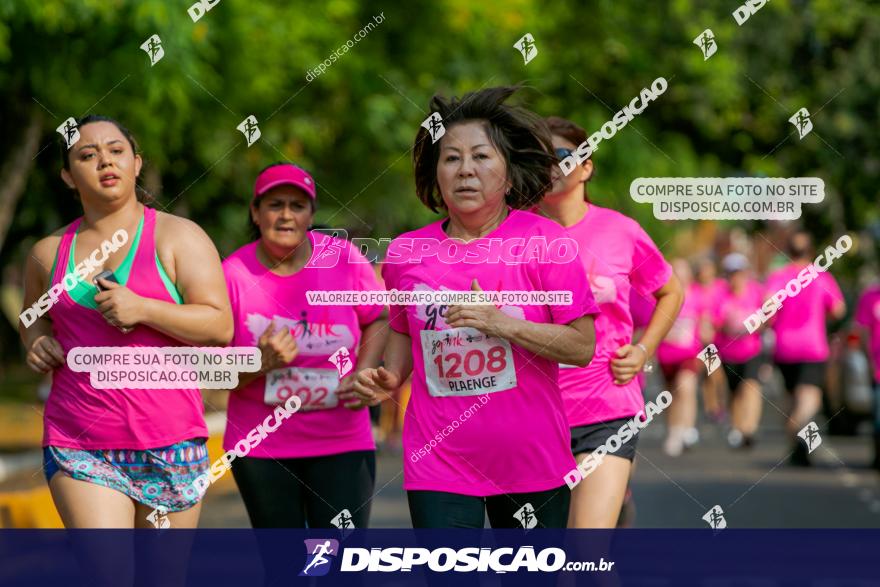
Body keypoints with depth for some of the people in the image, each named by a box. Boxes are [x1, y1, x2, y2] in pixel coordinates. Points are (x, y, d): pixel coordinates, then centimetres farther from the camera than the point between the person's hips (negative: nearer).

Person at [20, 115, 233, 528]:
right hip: (78, 446, 1)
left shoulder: (179, 237, 1)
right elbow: (34, 318, 31)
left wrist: (143, 309, -20)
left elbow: (220, 327, -8)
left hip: (170, 443, -1)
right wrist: (37, 342, 7)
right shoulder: (49, 253, 10)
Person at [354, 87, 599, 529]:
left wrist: (503, 324, -20)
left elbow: (582, 347, -9)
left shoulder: (546, 242, -6)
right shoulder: (407, 252, 3)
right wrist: (390, 378, 2)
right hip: (439, 463, 1)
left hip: (532, 462, -1)